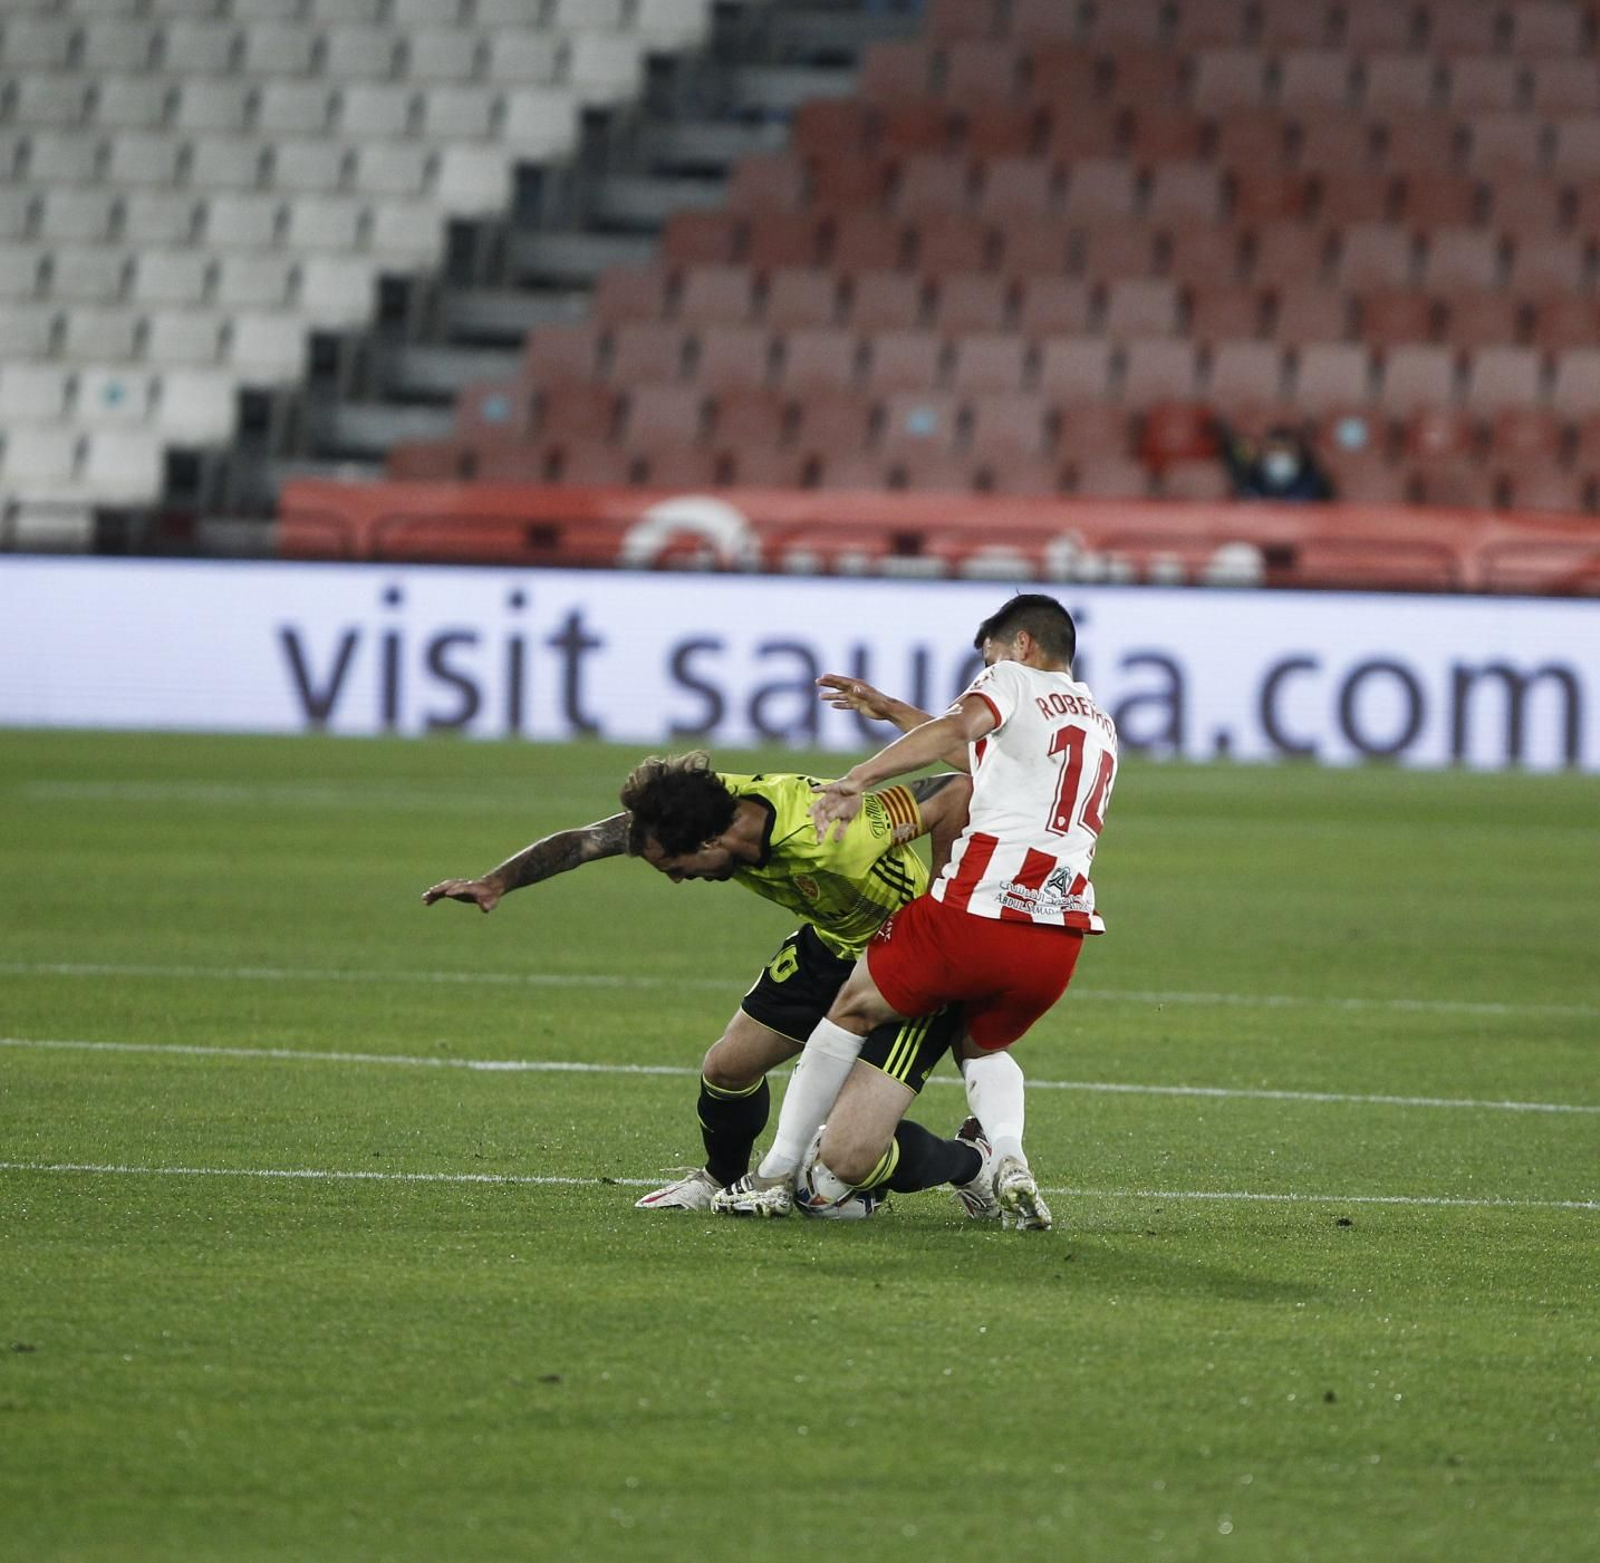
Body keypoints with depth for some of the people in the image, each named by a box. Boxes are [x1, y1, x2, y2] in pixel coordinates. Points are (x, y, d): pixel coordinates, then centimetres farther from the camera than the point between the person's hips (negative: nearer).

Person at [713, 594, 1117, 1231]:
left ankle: (777, 1172, 17)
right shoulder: (1102, 727, 28)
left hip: (977, 909, -6)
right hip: (1062, 934, 6)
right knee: (982, 1047, 30)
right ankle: (1010, 1161, 1)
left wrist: (856, 780, -28)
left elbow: (956, 728, -17)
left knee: (852, 1009, 14)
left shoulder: (1015, 681, 6)